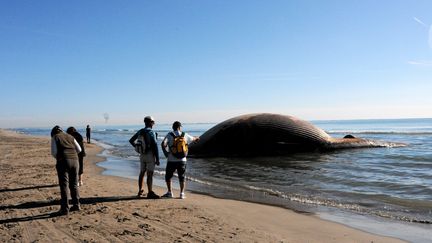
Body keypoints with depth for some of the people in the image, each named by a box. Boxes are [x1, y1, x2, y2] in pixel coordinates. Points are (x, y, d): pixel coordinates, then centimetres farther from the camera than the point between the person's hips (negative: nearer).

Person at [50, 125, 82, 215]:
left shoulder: (54, 138, 9)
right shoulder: (70, 137, 21)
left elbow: (53, 152, -2)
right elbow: (79, 149, 16)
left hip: (63, 162, -4)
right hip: (74, 160, 5)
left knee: (64, 185, -1)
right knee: (74, 184, 15)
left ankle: (65, 209, -2)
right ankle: (76, 205, 21)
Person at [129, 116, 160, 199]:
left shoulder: (140, 132, 7)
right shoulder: (151, 132, -15)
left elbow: (131, 140, 19)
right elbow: (155, 146, -19)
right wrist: (157, 159, -15)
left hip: (142, 155, 7)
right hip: (150, 155, -7)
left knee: (142, 173, 17)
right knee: (150, 174, -6)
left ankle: (140, 191, 26)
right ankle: (150, 193, -5)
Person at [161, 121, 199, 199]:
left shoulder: (170, 135, -6)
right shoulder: (185, 135, 3)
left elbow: (163, 144, -20)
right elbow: (192, 139, 23)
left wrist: (166, 153, -5)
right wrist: (196, 138, 45)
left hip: (171, 160, -2)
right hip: (182, 160, 2)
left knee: (168, 176, 14)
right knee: (182, 177, 11)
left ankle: (169, 192, 14)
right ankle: (182, 193, 9)